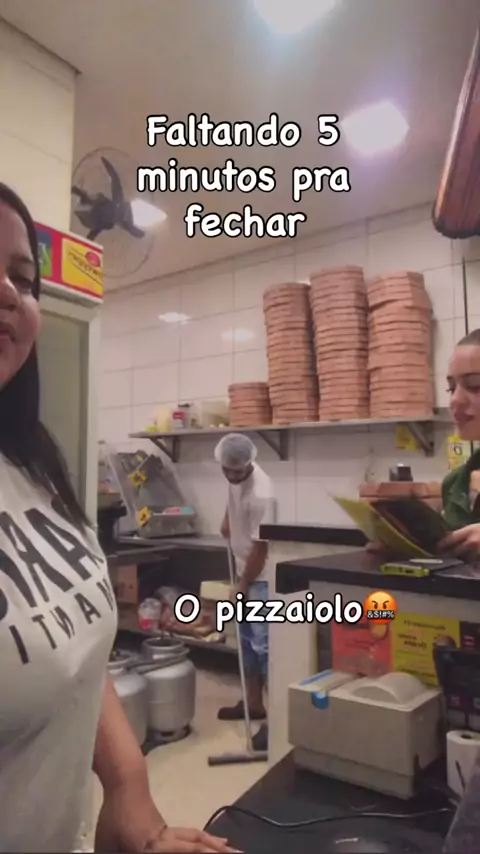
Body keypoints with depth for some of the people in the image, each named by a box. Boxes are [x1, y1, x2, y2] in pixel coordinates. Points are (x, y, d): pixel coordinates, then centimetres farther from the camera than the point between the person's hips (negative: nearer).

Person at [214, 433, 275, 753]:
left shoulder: (261, 495, -30)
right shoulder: (235, 476, -4)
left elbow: (259, 547, -24)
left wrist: (242, 587, -16)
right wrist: (228, 519, 9)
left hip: (261, 578, -9)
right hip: (244, 571, 9)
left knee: (263, 645, -7)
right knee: (246, 639, 17)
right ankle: (253, 703, 31)